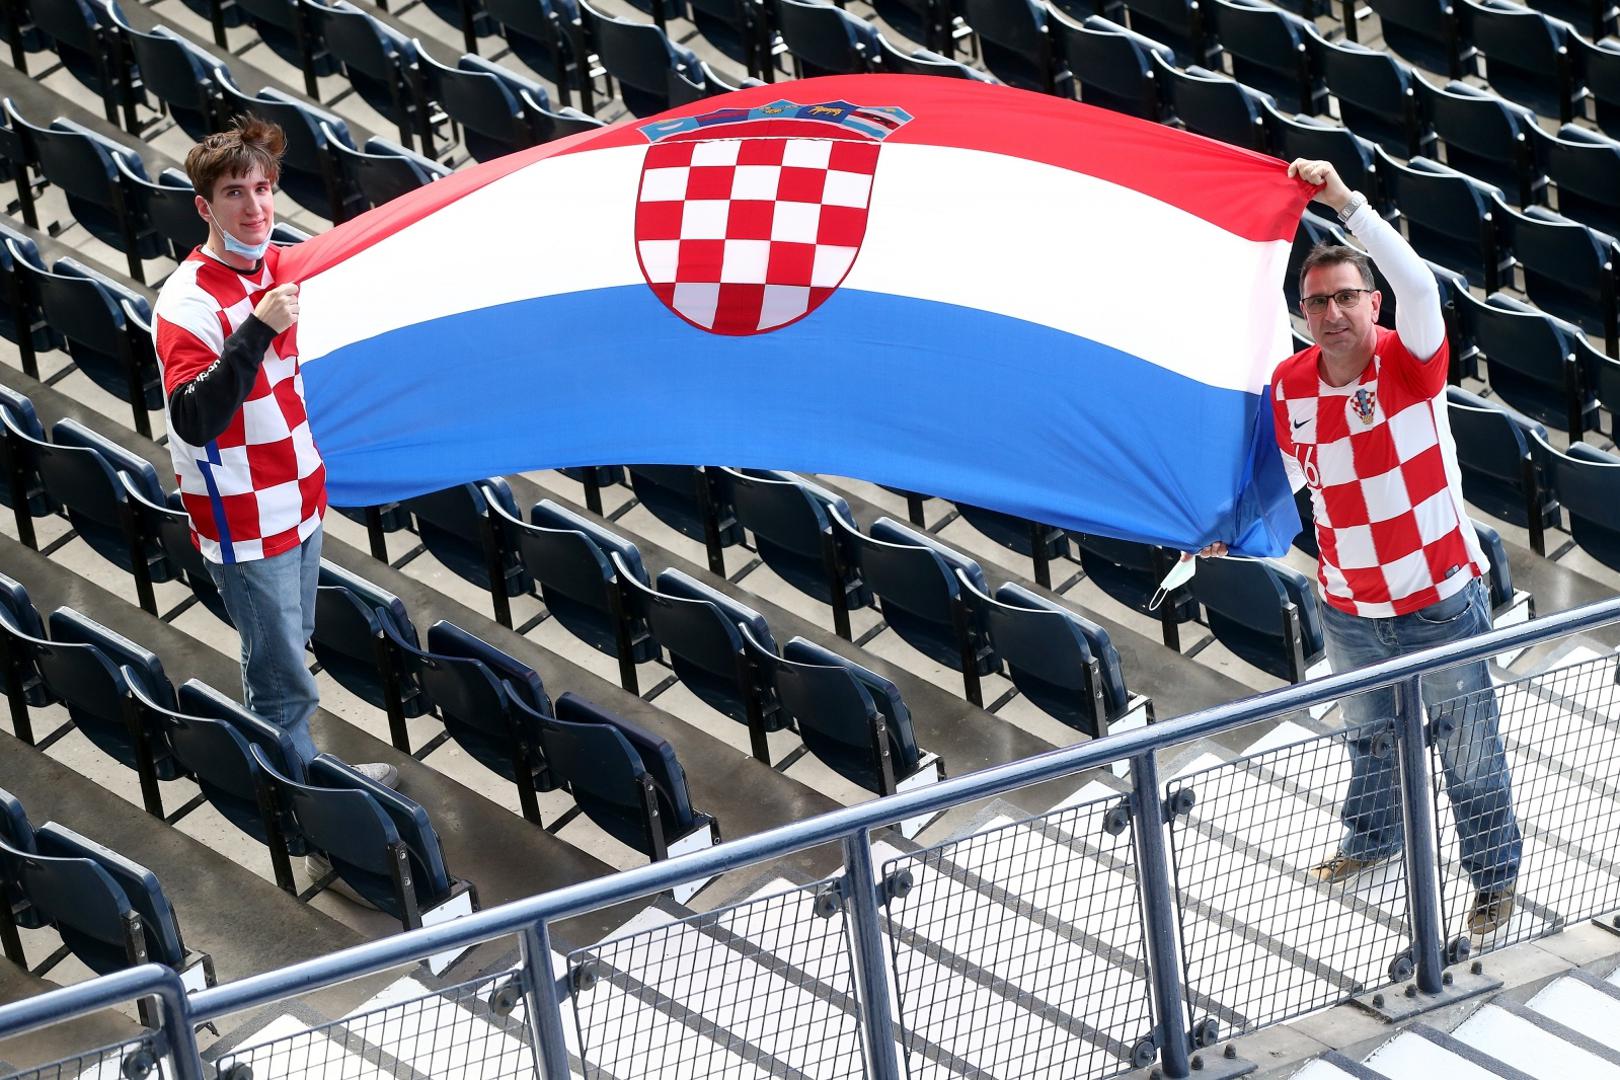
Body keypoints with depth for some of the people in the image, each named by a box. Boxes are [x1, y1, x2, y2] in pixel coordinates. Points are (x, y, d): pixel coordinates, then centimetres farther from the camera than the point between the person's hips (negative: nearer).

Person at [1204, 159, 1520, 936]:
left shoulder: (1410, 362, -19)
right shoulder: (1289, 386, -6)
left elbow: (1418, 285, -39)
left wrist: (1346, 203, -46)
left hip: (1440, 602, -4)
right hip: (1348, 609, 4)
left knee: (1469, 749, 8)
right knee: (1369, 737, 26)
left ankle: (1495, 874, 26)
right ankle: (1372, 840, 50)